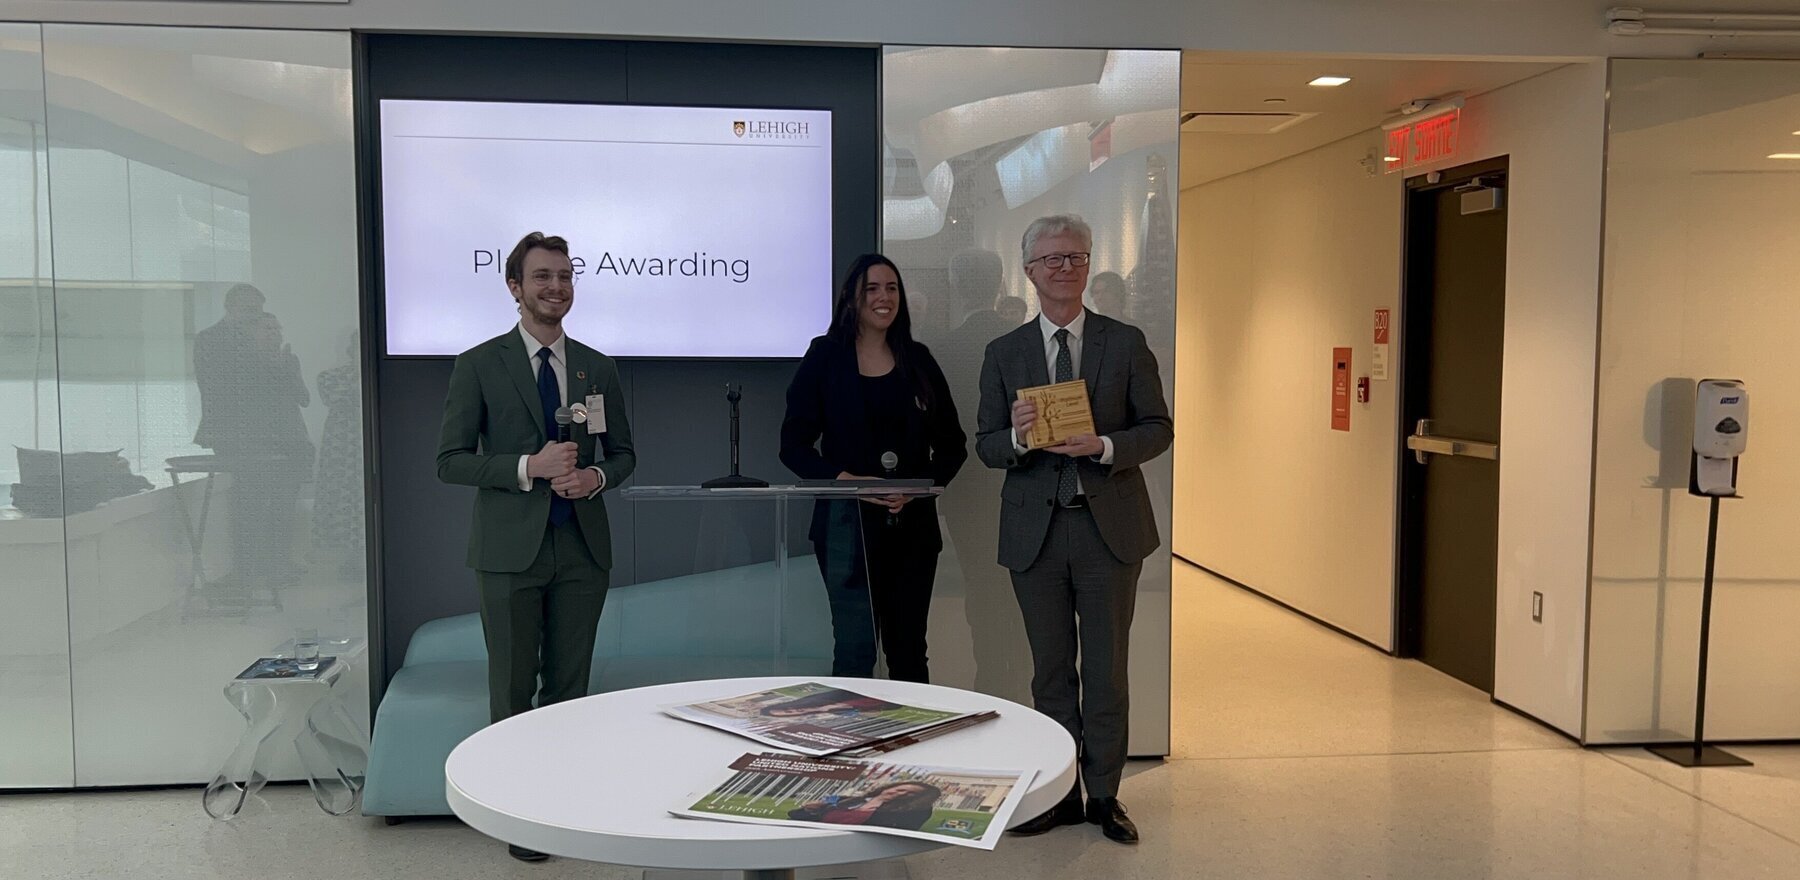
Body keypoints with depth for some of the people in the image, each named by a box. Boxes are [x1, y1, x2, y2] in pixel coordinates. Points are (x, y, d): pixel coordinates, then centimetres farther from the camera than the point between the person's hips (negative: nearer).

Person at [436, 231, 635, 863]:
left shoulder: (598, 368, 8)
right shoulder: (479, 365, -2)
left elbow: (623, 453, 14)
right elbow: (451, 461, -5)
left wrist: (597, 475, -9)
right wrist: (527, 468, -18)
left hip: (582, 546, 3)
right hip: (511, 550, -3)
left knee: (570, 686, 11)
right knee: (513, 689, 5)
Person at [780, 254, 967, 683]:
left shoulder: (918, 360, 10)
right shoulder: (825, 358, 1)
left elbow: (952, 443, 12)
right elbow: (793, 445, -2)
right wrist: (847, 479, -17)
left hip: (913, 524, 3)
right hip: (848, 523, -3)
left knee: (909, 650, 10)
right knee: (854, 652, -5)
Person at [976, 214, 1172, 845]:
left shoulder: (1126, 343, 2)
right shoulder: (1003, 354, 5)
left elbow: (1158, 428, 1)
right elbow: (985, 446, 5)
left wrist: (1104, 446, -17)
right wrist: (1017, 437, -18)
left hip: (1108, 527, -1)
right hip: (1035, 531, 1)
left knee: (1107, 669, 7)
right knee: (1051, 670, 11)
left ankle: (1103, 795, 21)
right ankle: (1058, 794, 23)